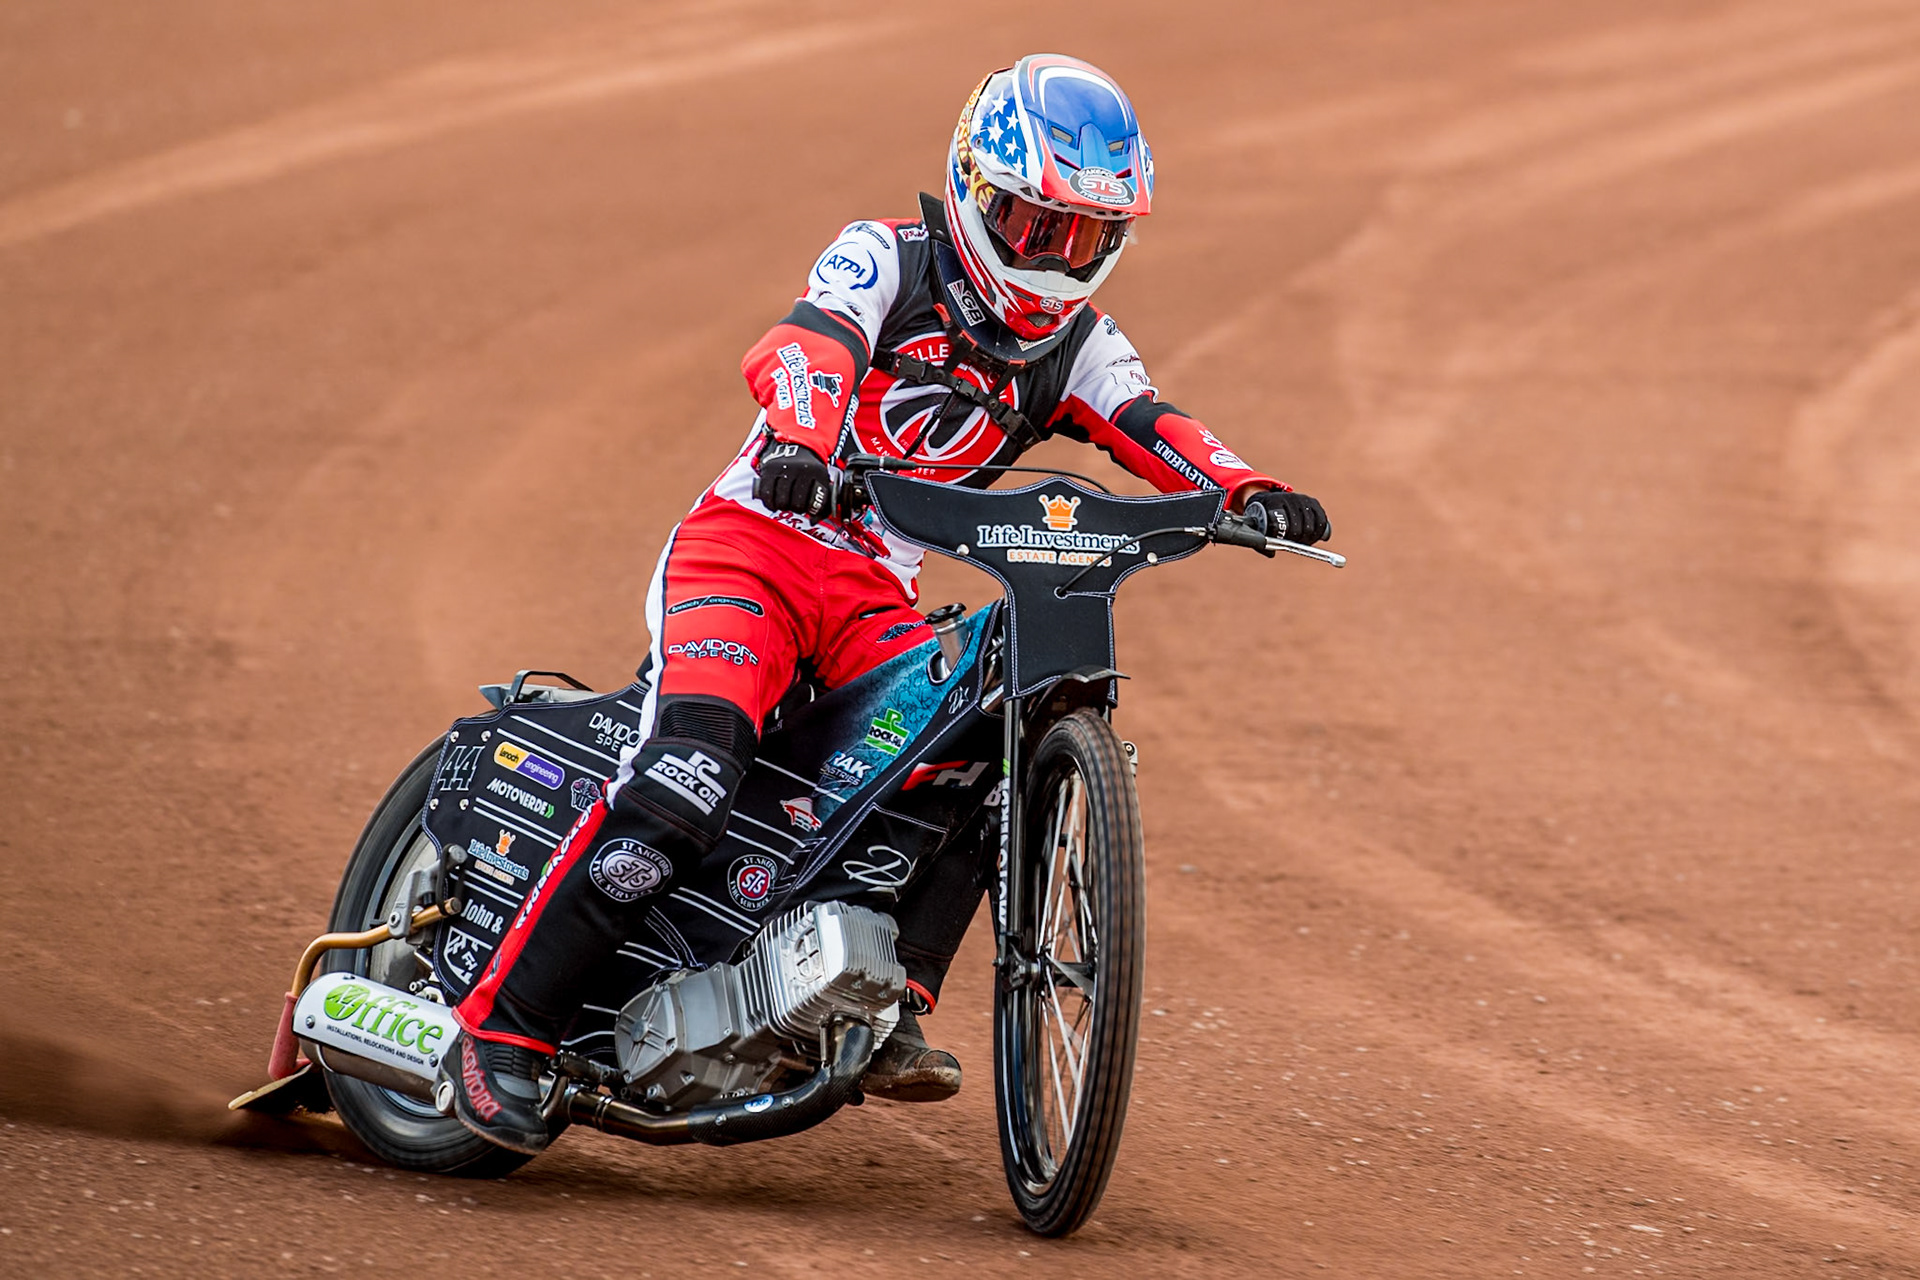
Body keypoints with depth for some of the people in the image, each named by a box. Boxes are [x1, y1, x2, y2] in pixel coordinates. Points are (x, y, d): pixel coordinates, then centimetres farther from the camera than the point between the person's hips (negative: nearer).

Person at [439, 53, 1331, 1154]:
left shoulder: (1076, 344, 14)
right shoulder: (884, 259, -2)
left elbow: (1152, 430, -1)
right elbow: (807, 343, -21)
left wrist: (1245, 489, -23)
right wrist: (801, 437, -44)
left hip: (877, 597, 6)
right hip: (755, 539, -6)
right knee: (692, 769, -26)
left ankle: (893, 1013, -15)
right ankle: (507, 1026, -24)